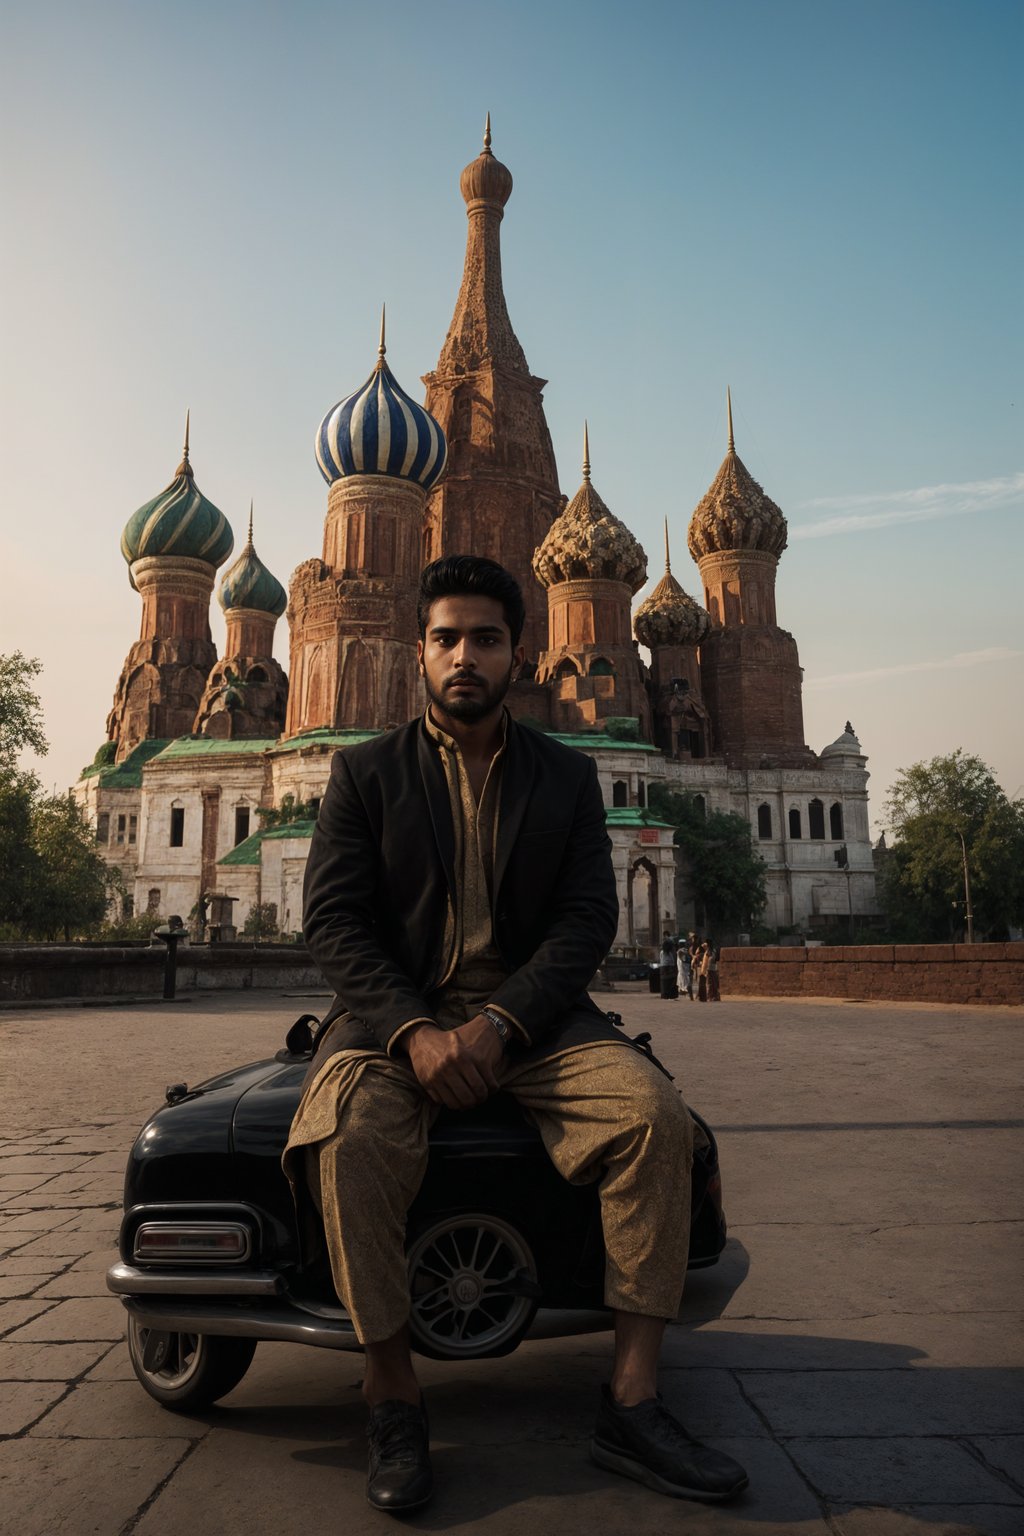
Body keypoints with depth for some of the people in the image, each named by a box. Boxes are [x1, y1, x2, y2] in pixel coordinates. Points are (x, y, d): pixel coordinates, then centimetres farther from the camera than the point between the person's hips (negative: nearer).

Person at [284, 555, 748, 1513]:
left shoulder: (567, 776, 10)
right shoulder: (365, 772, 7)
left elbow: (588, 919, 0)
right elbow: (332, 921, -2)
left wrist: (499, 1026, -16)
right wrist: (413, 1031, -19)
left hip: (530, 1012, 2)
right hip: (395, 1013, -1)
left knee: (657, 1115, -23)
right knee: (350, 1140, -31)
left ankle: (630, 1405, -11)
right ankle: (393, 1400, -9)